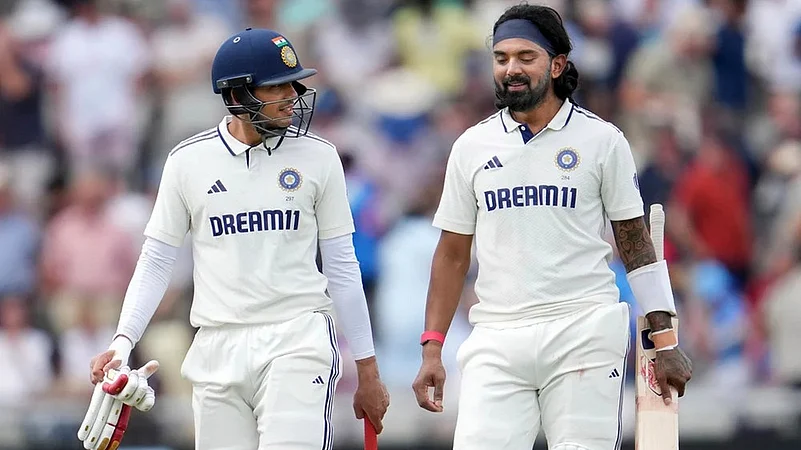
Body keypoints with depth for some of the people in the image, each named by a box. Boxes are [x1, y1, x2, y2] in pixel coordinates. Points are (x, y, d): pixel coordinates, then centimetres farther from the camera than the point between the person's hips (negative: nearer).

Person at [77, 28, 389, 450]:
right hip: (218, 348, 1)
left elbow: (341, 267, 8)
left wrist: (368, 371, 8)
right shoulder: (189, 161, 4)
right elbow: (156, 261, 9)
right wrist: (122, 343, -5)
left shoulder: (317, 157, 4)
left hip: (298, 340, -1)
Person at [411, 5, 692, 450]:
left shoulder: (602, 140, 5)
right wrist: (432, 348, 6)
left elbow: (636, 243, 7)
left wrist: (666, 343, 2)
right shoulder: (473, 146, 11)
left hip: (584, 333, -2)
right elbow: (453, 253, 14)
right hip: (496, 340, 2)